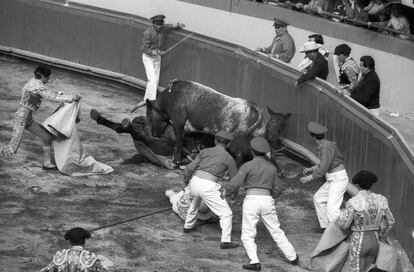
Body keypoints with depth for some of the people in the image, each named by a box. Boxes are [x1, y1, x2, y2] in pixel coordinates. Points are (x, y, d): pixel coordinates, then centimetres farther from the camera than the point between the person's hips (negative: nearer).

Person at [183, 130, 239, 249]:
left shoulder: (204, 151, 13)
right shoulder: (228, 158, 3)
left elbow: (189, 169, 8)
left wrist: (186, 180, 30)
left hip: (195, 183, 5)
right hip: (207, 187, -5)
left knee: (196, 201, 38)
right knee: (226, 213, 5)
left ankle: (188, 226, 56)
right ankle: (225, 241, -6)